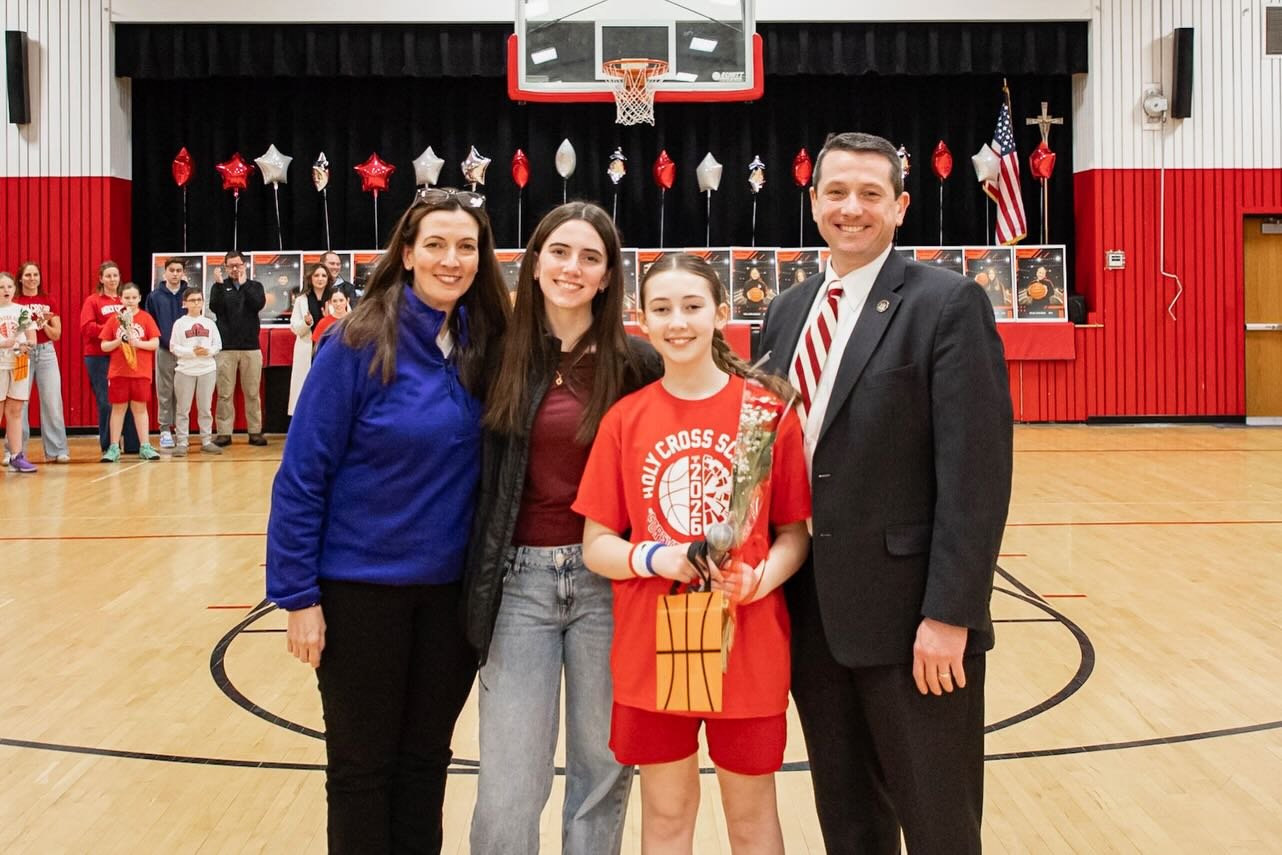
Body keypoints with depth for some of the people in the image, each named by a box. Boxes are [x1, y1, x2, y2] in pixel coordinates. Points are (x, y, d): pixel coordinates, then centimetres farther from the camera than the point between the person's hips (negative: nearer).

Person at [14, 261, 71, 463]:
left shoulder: (49, 301, 9)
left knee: (53, 403, -1)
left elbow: (56, 334, 7)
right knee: (19, 403, -3)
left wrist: (43, 323, -11)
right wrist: (32, 324, -15)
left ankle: (56, 450, 4)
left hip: (46, 352, 2)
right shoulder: (14, 302, 3)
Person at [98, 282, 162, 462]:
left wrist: (138, 343, -17)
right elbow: (104, 346, 2)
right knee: (118, 408, 4)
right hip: (118, 371, 1)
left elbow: (155, 343, -3)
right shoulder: (114, 319, 3)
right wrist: (119, 341, -14)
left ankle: (144, 447, 7)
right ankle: (114, 448, 8)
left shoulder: (146, 318, 1)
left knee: (140, 407, 4)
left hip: (141, 371, -1)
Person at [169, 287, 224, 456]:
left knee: (205, 408, 8)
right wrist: (192, 352, -16)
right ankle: (181, 443, 5)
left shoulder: (209, 323, 8)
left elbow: (218, 345, 6)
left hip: (207, 369, 2)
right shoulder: (179, 323, 1)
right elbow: (174, 348, -4)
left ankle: (206, 441, 14)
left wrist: (208, 351, -14)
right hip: (185, 370, -2)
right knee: (183, 409, 2)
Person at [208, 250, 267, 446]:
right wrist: (220, 285, -15)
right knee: (225, 393, 0)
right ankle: (224, 432, 5)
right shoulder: (220, 286, 9)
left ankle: (255, 432, 8)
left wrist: (244, 284, -8)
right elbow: (214, 307, -7)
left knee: (252, 393, 3)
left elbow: (259, 304, -9)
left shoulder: (255, 286, 10)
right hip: (225, 347, 0)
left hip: (251, 347, 0)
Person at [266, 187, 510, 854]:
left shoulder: (487, 348, 0)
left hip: (453, 589, 4)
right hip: (361, 586, -4)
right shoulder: (358, 345, -13)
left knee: (426, 756, 16)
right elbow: (302, 474, -11)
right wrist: (298, 595, -12)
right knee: (362, 764, 10)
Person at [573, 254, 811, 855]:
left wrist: (761, 579, -19)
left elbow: (796, 531, 0)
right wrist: (656, 558, -17)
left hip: (749, 648, -1)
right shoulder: (625, 418, 0)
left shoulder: (768, 407, -4)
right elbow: (596, 546, 1)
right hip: (651, 649, 1)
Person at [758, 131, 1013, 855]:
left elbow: (976, 470, -14)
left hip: (909, 615, -6)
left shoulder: (949, 304, -9)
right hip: (813, 612, 6)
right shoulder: (787, 313, 11)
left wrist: (949, 615, -18)